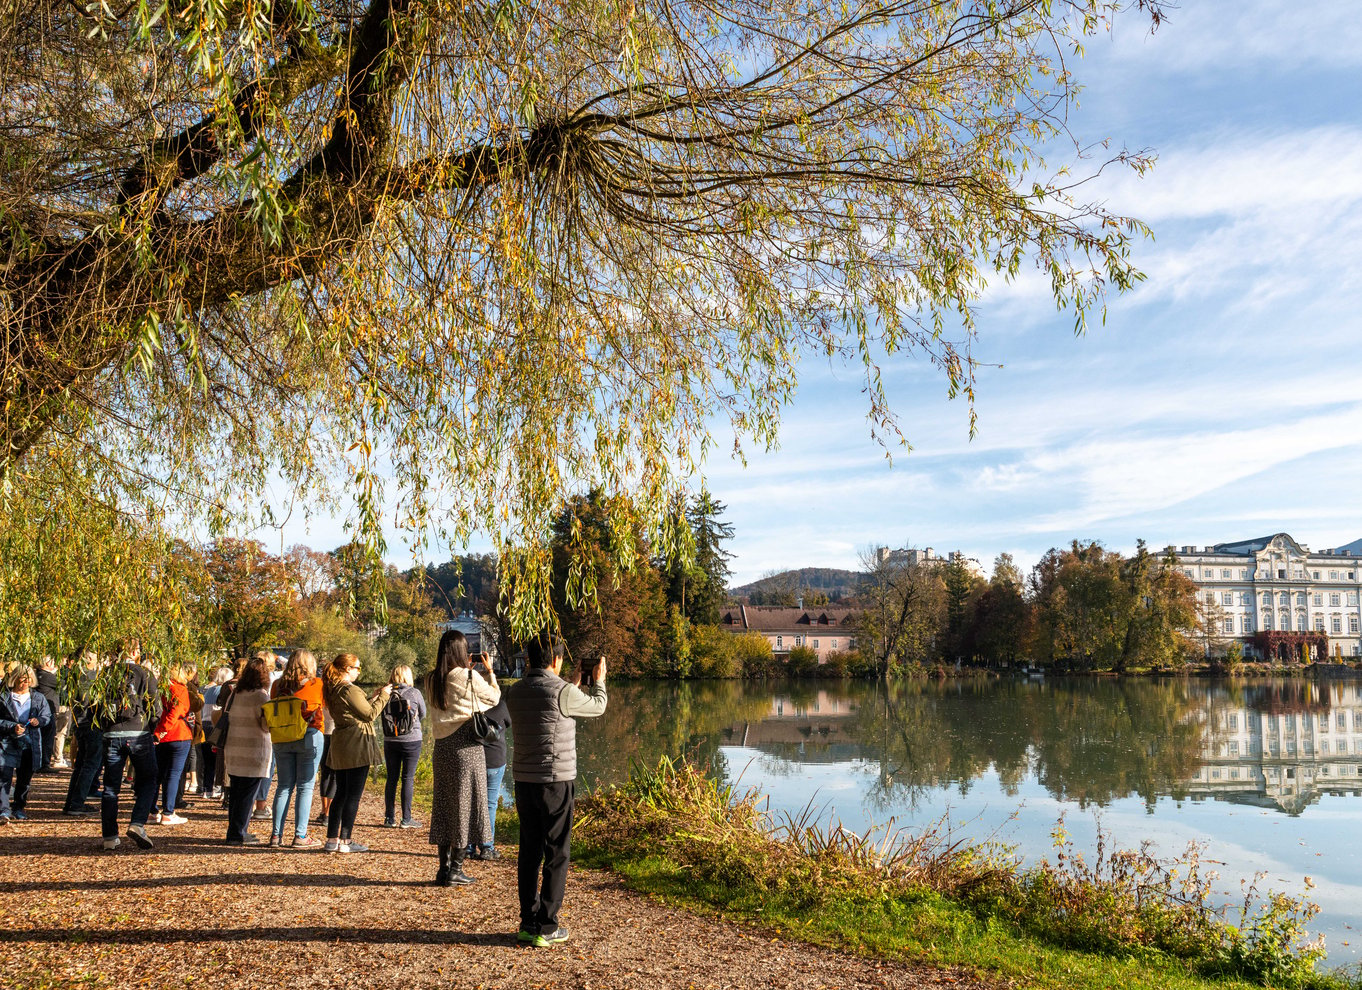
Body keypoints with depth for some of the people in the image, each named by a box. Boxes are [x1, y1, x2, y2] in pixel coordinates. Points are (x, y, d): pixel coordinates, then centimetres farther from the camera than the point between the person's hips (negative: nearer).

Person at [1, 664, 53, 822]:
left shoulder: (38, 697, 9)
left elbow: (48, 717, 13)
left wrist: (38, 721, -8)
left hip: (30, 744, 3)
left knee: (25, 778, 10)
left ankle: (18, 807, 25)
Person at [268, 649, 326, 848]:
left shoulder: (278, 685, 6)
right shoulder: (316, 684, -3)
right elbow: (329, 707, 10)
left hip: (282, 739, 4)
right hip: (309, 736, -4)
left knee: (284, 786, 10)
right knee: (305, 787, 1)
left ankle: (276, 834, 10)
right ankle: (300, 836, 0)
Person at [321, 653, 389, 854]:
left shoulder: (333, 690, 12)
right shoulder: (350, 690, -16)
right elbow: (370, 715, -12)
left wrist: (375, 696, 18)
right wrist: (383, 695, -2)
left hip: (340, 747, 9)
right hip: (356, 747, -9)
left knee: (341, 794, 14)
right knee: (353, 795, -2)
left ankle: (332, 839, 16)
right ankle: (345, 841, 1)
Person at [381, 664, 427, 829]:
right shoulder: (414, 693, -9)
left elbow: (383, 714, 8)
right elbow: (423, 714, 5)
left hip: (390, 741, 3)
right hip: (411, 740, -3)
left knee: (392, 778, 11)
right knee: (408, 778, 3)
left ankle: (389, 818, 15)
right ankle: (406, 819, 4)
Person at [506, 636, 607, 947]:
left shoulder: (514, 692, 4)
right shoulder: (562, 692, -15)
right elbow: (597, 707, 4)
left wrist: (574, 684, 31)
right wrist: (598, 680, 23)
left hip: (524, 781, 6)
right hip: (555, 781, -6)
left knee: (529, 853, 13)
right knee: (556, 855, 3)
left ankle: (528, 923, 17)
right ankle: (546, 928, 6)